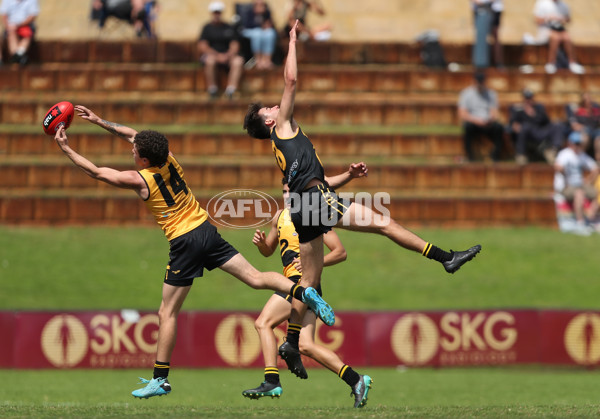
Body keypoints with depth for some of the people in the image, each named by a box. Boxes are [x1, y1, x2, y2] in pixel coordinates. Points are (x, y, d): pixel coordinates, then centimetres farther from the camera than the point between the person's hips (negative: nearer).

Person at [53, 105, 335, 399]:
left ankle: (160, 380, 4)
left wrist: (66, 149, 6)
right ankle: (304, 292, -24)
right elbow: (132, 134, 21)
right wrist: (100, 122, 25)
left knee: (167, 313, 2)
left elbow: (96, 172, -2)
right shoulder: (169, 160, 5)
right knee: (255, 278, 0)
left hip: (184, 243, -6)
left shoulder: (139, 180, -11)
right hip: (206, 229, 6)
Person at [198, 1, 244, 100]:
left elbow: (235, 46, 5)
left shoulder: (228, 28, 14)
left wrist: (227, 55, -16)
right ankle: (212, 90, -31)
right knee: (210, 60, -38)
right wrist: (217, 55, -15)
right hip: (210, 54, -2)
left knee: (238, 61, -30)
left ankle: (231, 89, -41)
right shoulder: (207, 28, 7)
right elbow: (202, 47, -3)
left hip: (227, 55, 2)